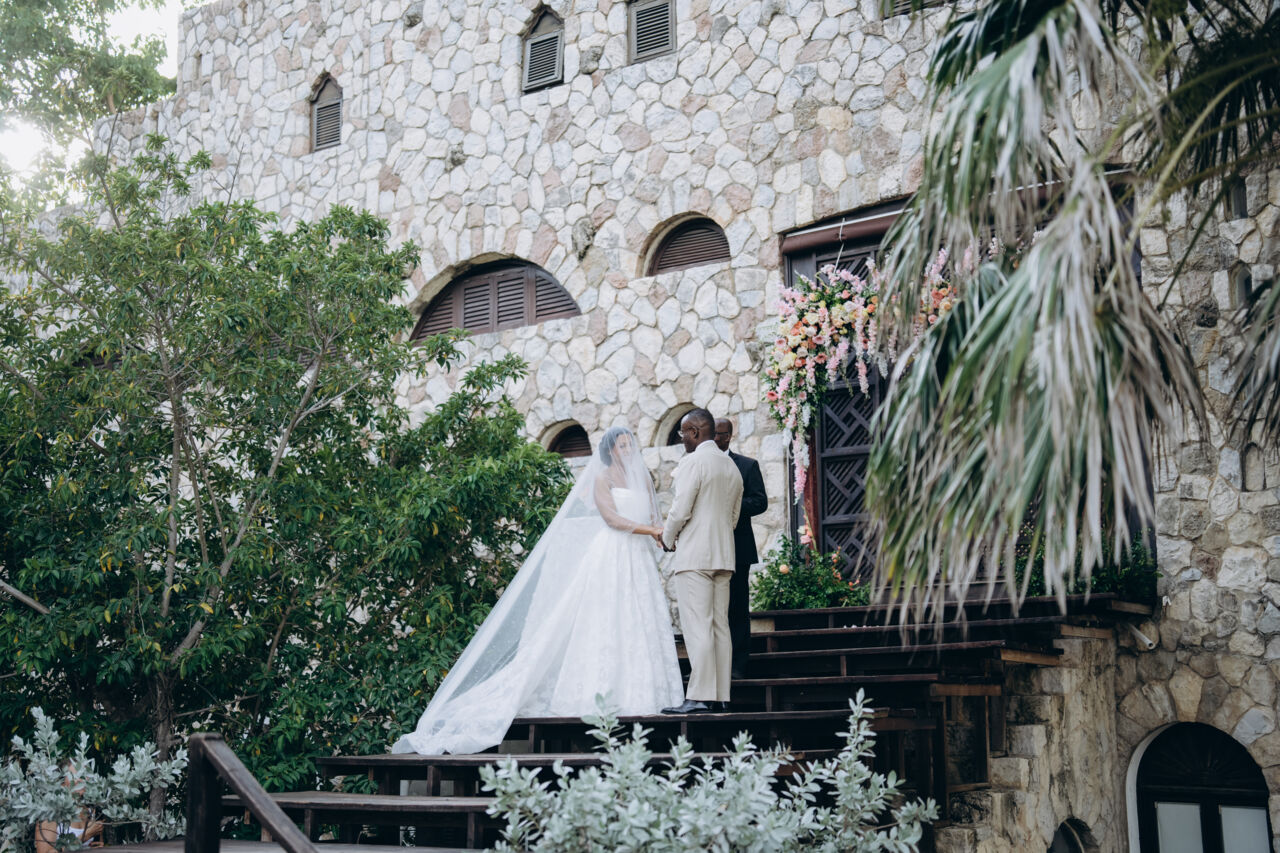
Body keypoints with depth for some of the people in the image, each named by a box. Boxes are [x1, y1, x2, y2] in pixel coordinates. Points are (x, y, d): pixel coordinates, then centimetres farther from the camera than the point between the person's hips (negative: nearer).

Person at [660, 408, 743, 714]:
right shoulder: (732, 466, 17)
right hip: (723, 555, 8)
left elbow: (680, 510, -13)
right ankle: (721, 696, 8)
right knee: (720, 625, 7)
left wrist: (668, 539, 3)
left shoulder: (692, 462, -9)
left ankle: (699, 697, -12)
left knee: (697, 626, -10)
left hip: (694, 554, -8)